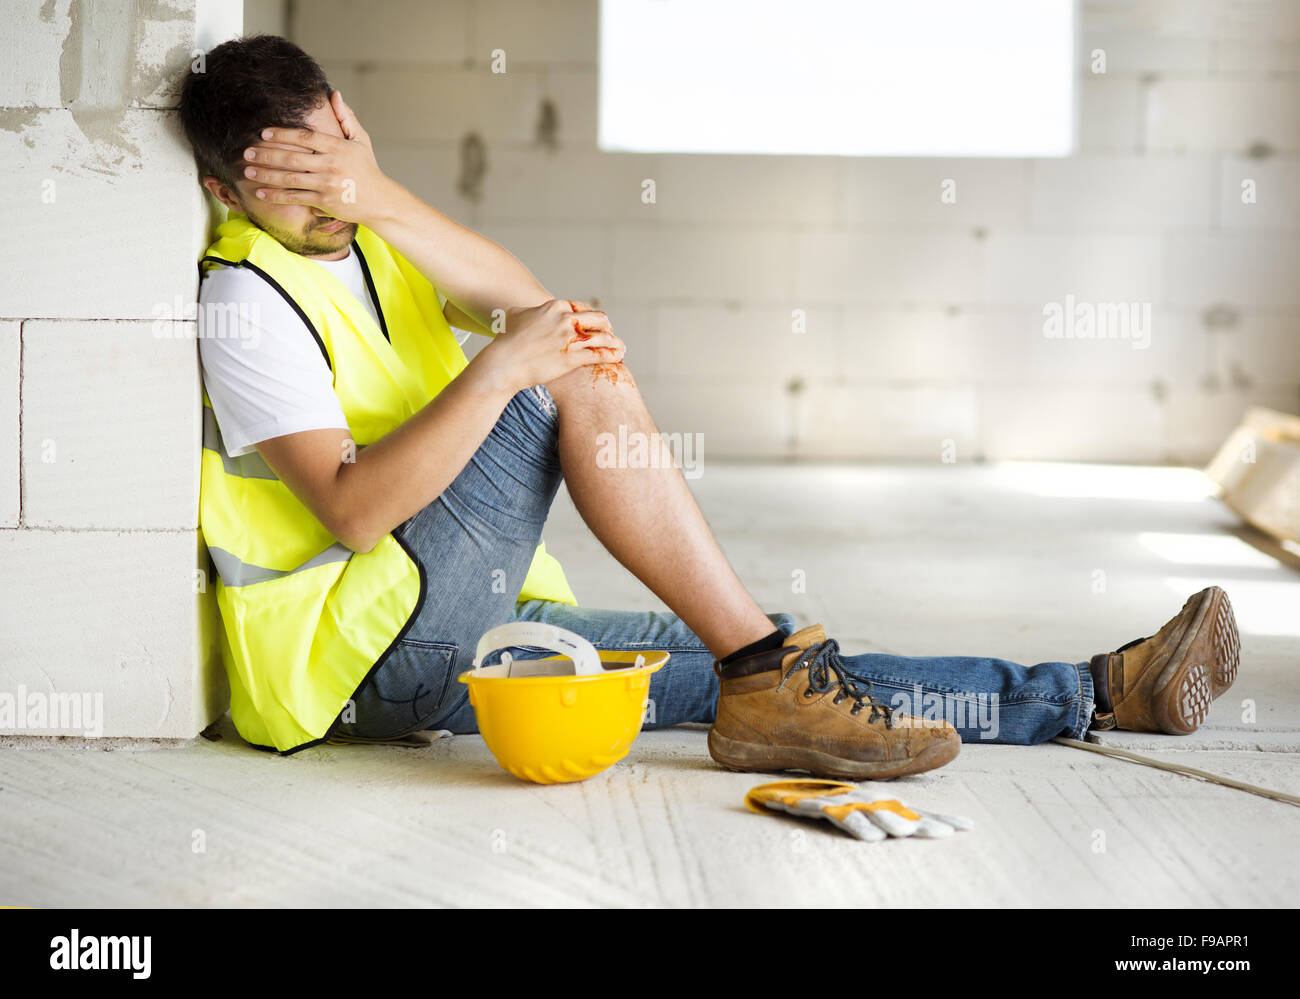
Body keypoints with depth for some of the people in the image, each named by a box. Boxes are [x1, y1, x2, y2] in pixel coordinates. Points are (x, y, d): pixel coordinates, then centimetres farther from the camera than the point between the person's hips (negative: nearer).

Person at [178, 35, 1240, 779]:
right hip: (356, 647, -7)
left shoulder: (374, 241, 13)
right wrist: (496, 375, -33)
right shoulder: (249, 301, -11)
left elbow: (518, 297, -7)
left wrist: (375, 193, -21)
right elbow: (353, 510, -22)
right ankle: (770, 675, -23)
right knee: (575, 370, -22)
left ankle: (1097, 692, -3)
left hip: (458, 626, 7)